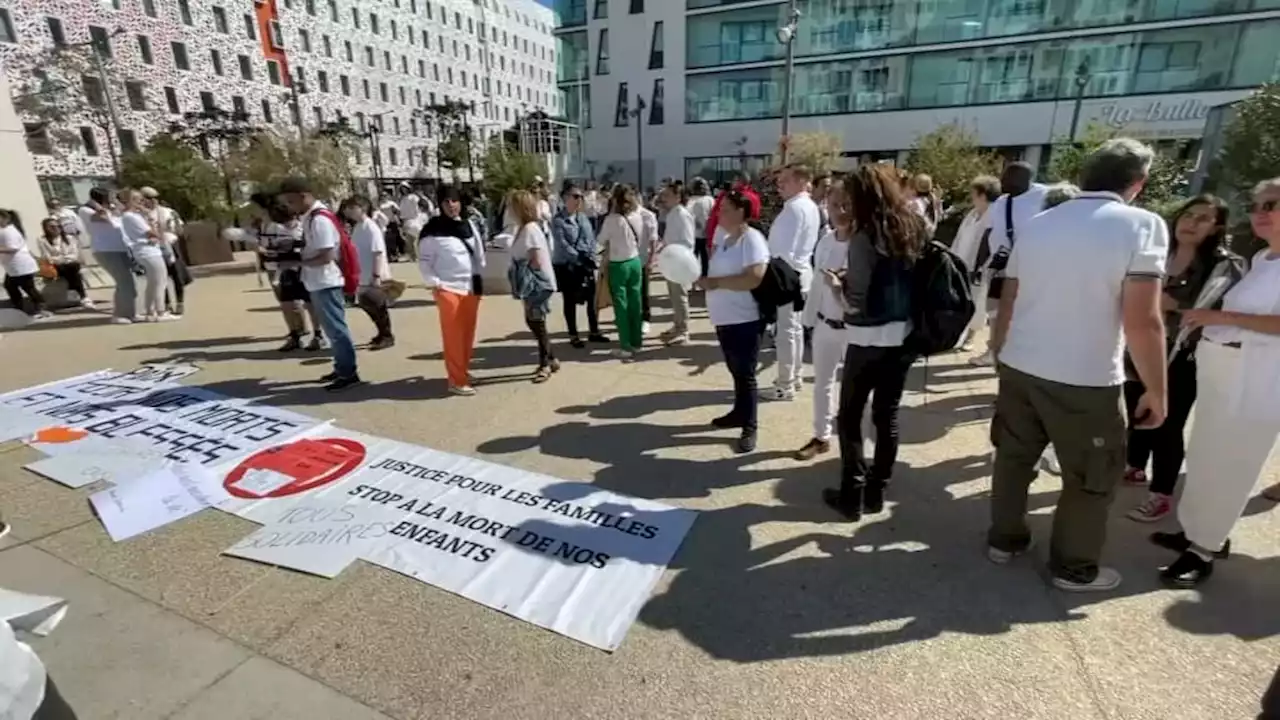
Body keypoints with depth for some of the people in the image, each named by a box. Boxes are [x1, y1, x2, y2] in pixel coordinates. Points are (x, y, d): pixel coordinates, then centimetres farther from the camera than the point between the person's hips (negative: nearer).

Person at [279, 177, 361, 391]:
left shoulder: (320, 219, -19)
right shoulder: (309, 217, 12)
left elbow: (326, 257, -23)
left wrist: (300, 262, -13)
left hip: (326, 283, -10)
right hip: (318, 282, 10)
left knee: (336, 328, -3)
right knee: (332, 328, 16)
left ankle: (349, 373, 4)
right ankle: (342, 367, 26)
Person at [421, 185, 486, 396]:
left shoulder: (469, 226, 10)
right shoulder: (432, 229, -5)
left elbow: (479, 254, 16)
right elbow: (424, 261, -3)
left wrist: (479, 278, 10)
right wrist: (434, 283, -11)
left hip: (471, 287, 5)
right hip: (447, 288, -5)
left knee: (468, 332, 10)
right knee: (453, 335, -7)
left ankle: (464, 371, 25)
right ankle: (457, 380, -4)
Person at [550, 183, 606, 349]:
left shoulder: (583, 217, 9)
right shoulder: (558, 220, -10)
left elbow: (591, 238, 8)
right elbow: (562, 245, -18)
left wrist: (591, 258, -6)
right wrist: (580, 259, -22)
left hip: (586, 264, 5)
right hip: (566, 266, -5)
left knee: (592, 299, 8)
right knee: (570, 301, 6)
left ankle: (594, 332, 24)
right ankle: (573, 336, 18)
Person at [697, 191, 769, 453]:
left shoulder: (752, 239, -16)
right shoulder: (723, 236, 9)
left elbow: (754, 278, -27)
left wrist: (716, 282, -23)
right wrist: (703, 275, 4)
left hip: (744, 320, -8)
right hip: (724, 318, 8)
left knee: (745, 375, 0)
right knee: (735, 371, 20)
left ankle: (749, 428, 10)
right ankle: (739, 413, 36)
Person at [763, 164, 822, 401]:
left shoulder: (794, 207, -17)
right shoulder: (810, 206, 14)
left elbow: (786, 249, -22)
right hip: (801, 272, 10)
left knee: (786, 330, -6)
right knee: (796, 327, 15)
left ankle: (785, 385, 0)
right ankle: (794, 377, 26)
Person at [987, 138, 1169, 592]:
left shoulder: (1035, 225, 6)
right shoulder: (1141, 224, -10)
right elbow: (1143, 321, -16)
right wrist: (1156, 392, -5)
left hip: (1019, 368, 5)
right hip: (1087, 381, -5)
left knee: (1013, 457, 19)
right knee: (1092, 479, 14)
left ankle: (1004, 540, 35)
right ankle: (1074, 568, 29)